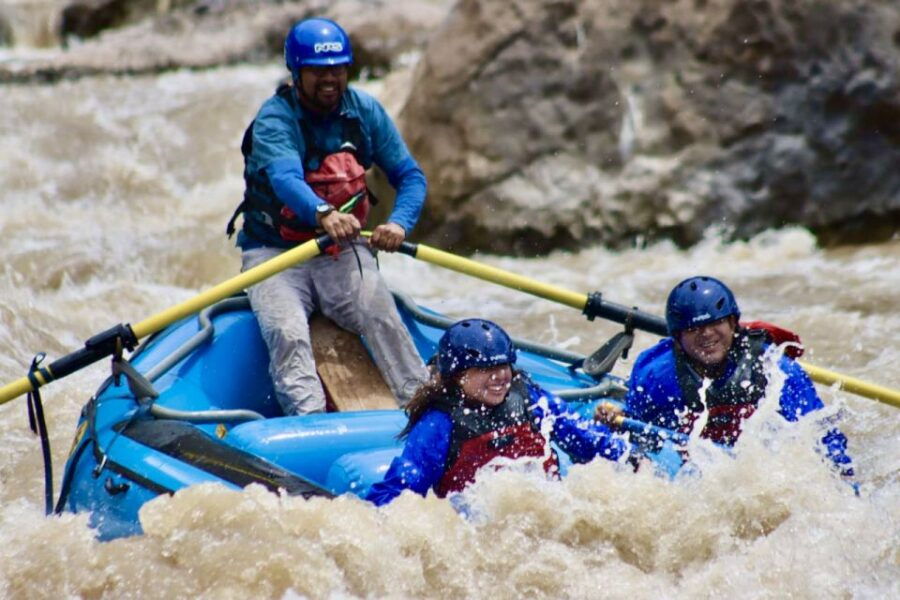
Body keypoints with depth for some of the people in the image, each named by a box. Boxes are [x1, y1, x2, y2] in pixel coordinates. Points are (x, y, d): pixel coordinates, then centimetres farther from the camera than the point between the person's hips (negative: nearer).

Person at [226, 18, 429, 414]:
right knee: (287, 333, -28)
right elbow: (285, 178, -34)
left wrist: (399, 222, -25)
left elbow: (410, 175, -2)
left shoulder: (365, 112, 0)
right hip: (274, 251, -3)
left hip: (343, 251, 3)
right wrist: (323, 214, -56)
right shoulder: (274, 119, -14)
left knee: (381, 317, -24)